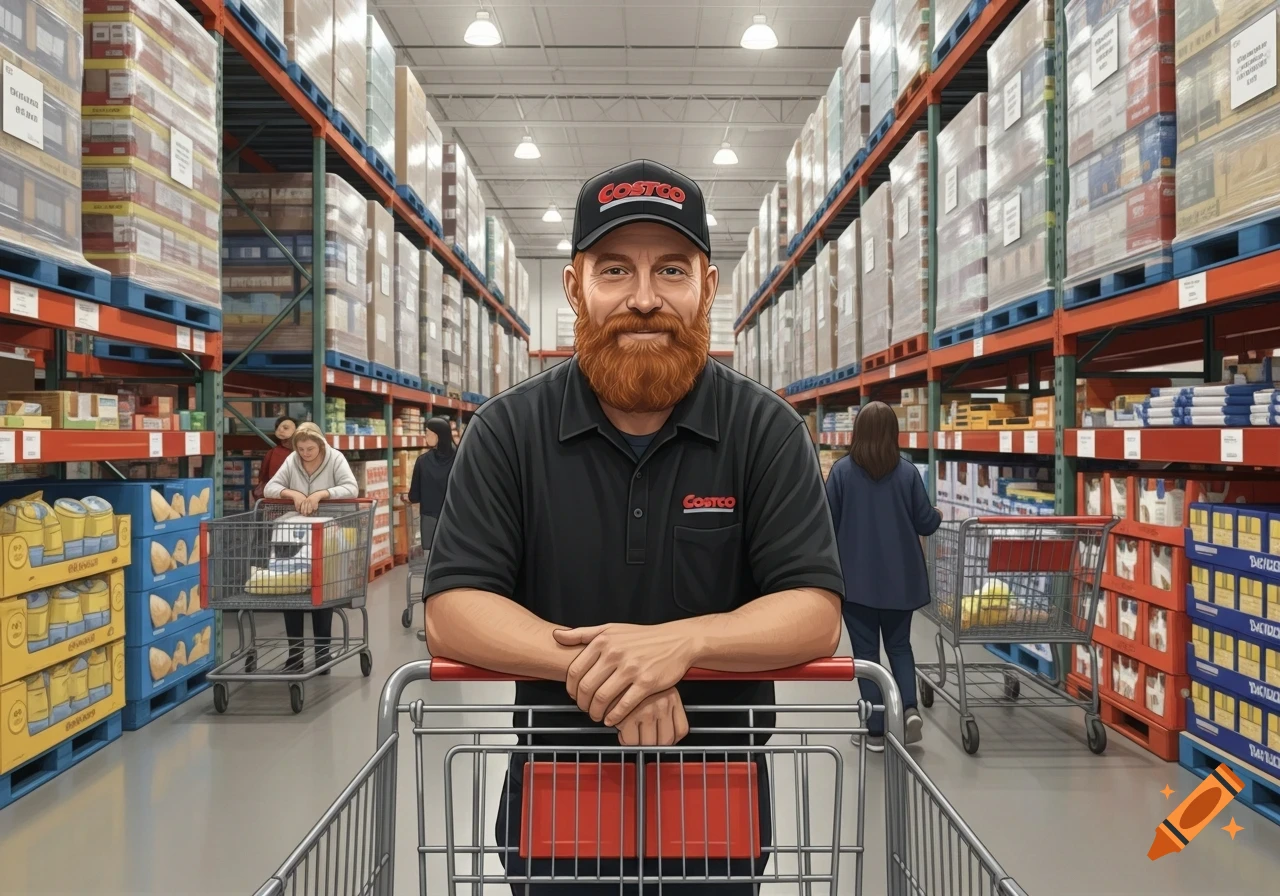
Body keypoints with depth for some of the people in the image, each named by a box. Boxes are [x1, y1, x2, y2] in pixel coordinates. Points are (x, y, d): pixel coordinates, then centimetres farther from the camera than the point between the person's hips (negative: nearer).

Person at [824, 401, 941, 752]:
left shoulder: (842, 470, -8)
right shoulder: (907, 471, -4)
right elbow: (925, 523, 0)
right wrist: (939, 516, 23)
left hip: (856, 577, -2)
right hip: (899, 578, 2)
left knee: (866, 650, 7)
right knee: (899, 644, 19)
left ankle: (877, 729, 10)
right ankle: (909, 707, 0)